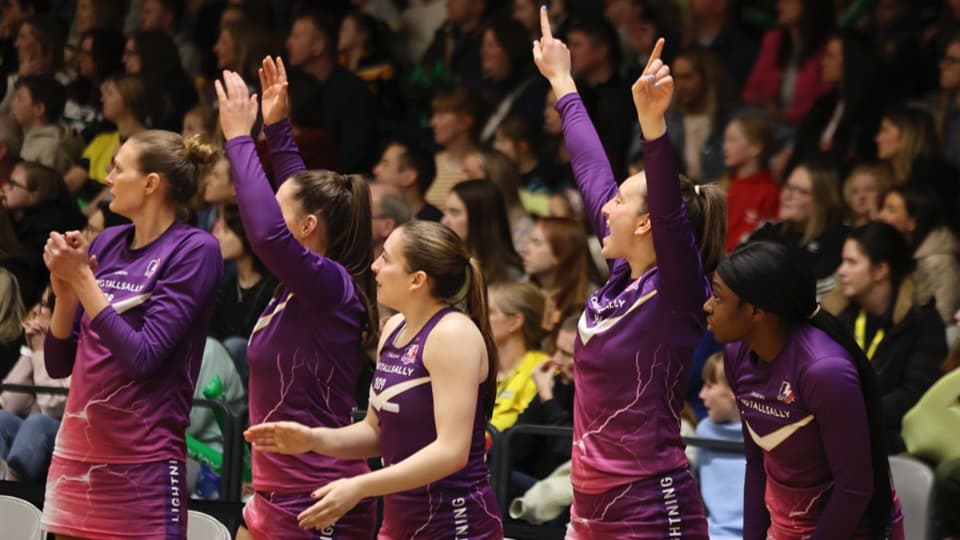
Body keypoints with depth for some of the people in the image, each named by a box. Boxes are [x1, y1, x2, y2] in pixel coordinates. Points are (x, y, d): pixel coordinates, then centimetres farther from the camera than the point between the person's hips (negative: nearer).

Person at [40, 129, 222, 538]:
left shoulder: (194, 250, -9)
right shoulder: (107, 244, 9)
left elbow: (142, 356, -17)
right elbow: (58, 364, 12)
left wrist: (82, 277, -14)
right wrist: (65, 289, -4)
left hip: (145, 464, -6)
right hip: (75, 457, 6)